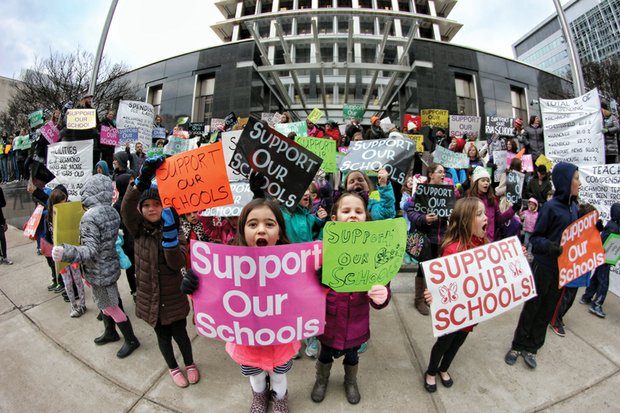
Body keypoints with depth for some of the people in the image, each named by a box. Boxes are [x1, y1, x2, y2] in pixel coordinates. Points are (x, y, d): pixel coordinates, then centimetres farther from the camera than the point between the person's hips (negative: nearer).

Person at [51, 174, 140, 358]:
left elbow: (91, 251, -28)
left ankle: (131, 340, 22)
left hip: (100, 272, -8)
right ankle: (110, 332, 43)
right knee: (104, 303, 25)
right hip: (110, 265, 8)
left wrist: (65, 253, -43)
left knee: (111, 307, 7)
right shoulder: (112, 212, 0)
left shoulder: (90, 217, -25)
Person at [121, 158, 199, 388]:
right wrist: (143, 179, -42)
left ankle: (190, 364, 42)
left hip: (173, 297, -1)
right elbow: (126, 209, -28)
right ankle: (173, 368, 45)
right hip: (149, 297, 1)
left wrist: (170, 233, -34)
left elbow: (178, 263, -21)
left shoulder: (175, 230, -9)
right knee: (162, 336, 18)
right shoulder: (138, 229, -6)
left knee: (180, 334, 12)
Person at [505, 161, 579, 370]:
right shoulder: (551, 207, -13)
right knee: (532, 306, 6)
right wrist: (549, 246, -28)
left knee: (547, 309, 13)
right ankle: (518, 346, 24)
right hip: (544, 266, -6)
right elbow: (535, 237, -11)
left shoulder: (573, 206, 6)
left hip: (563, 267, 6)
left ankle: (531, 348, 28)